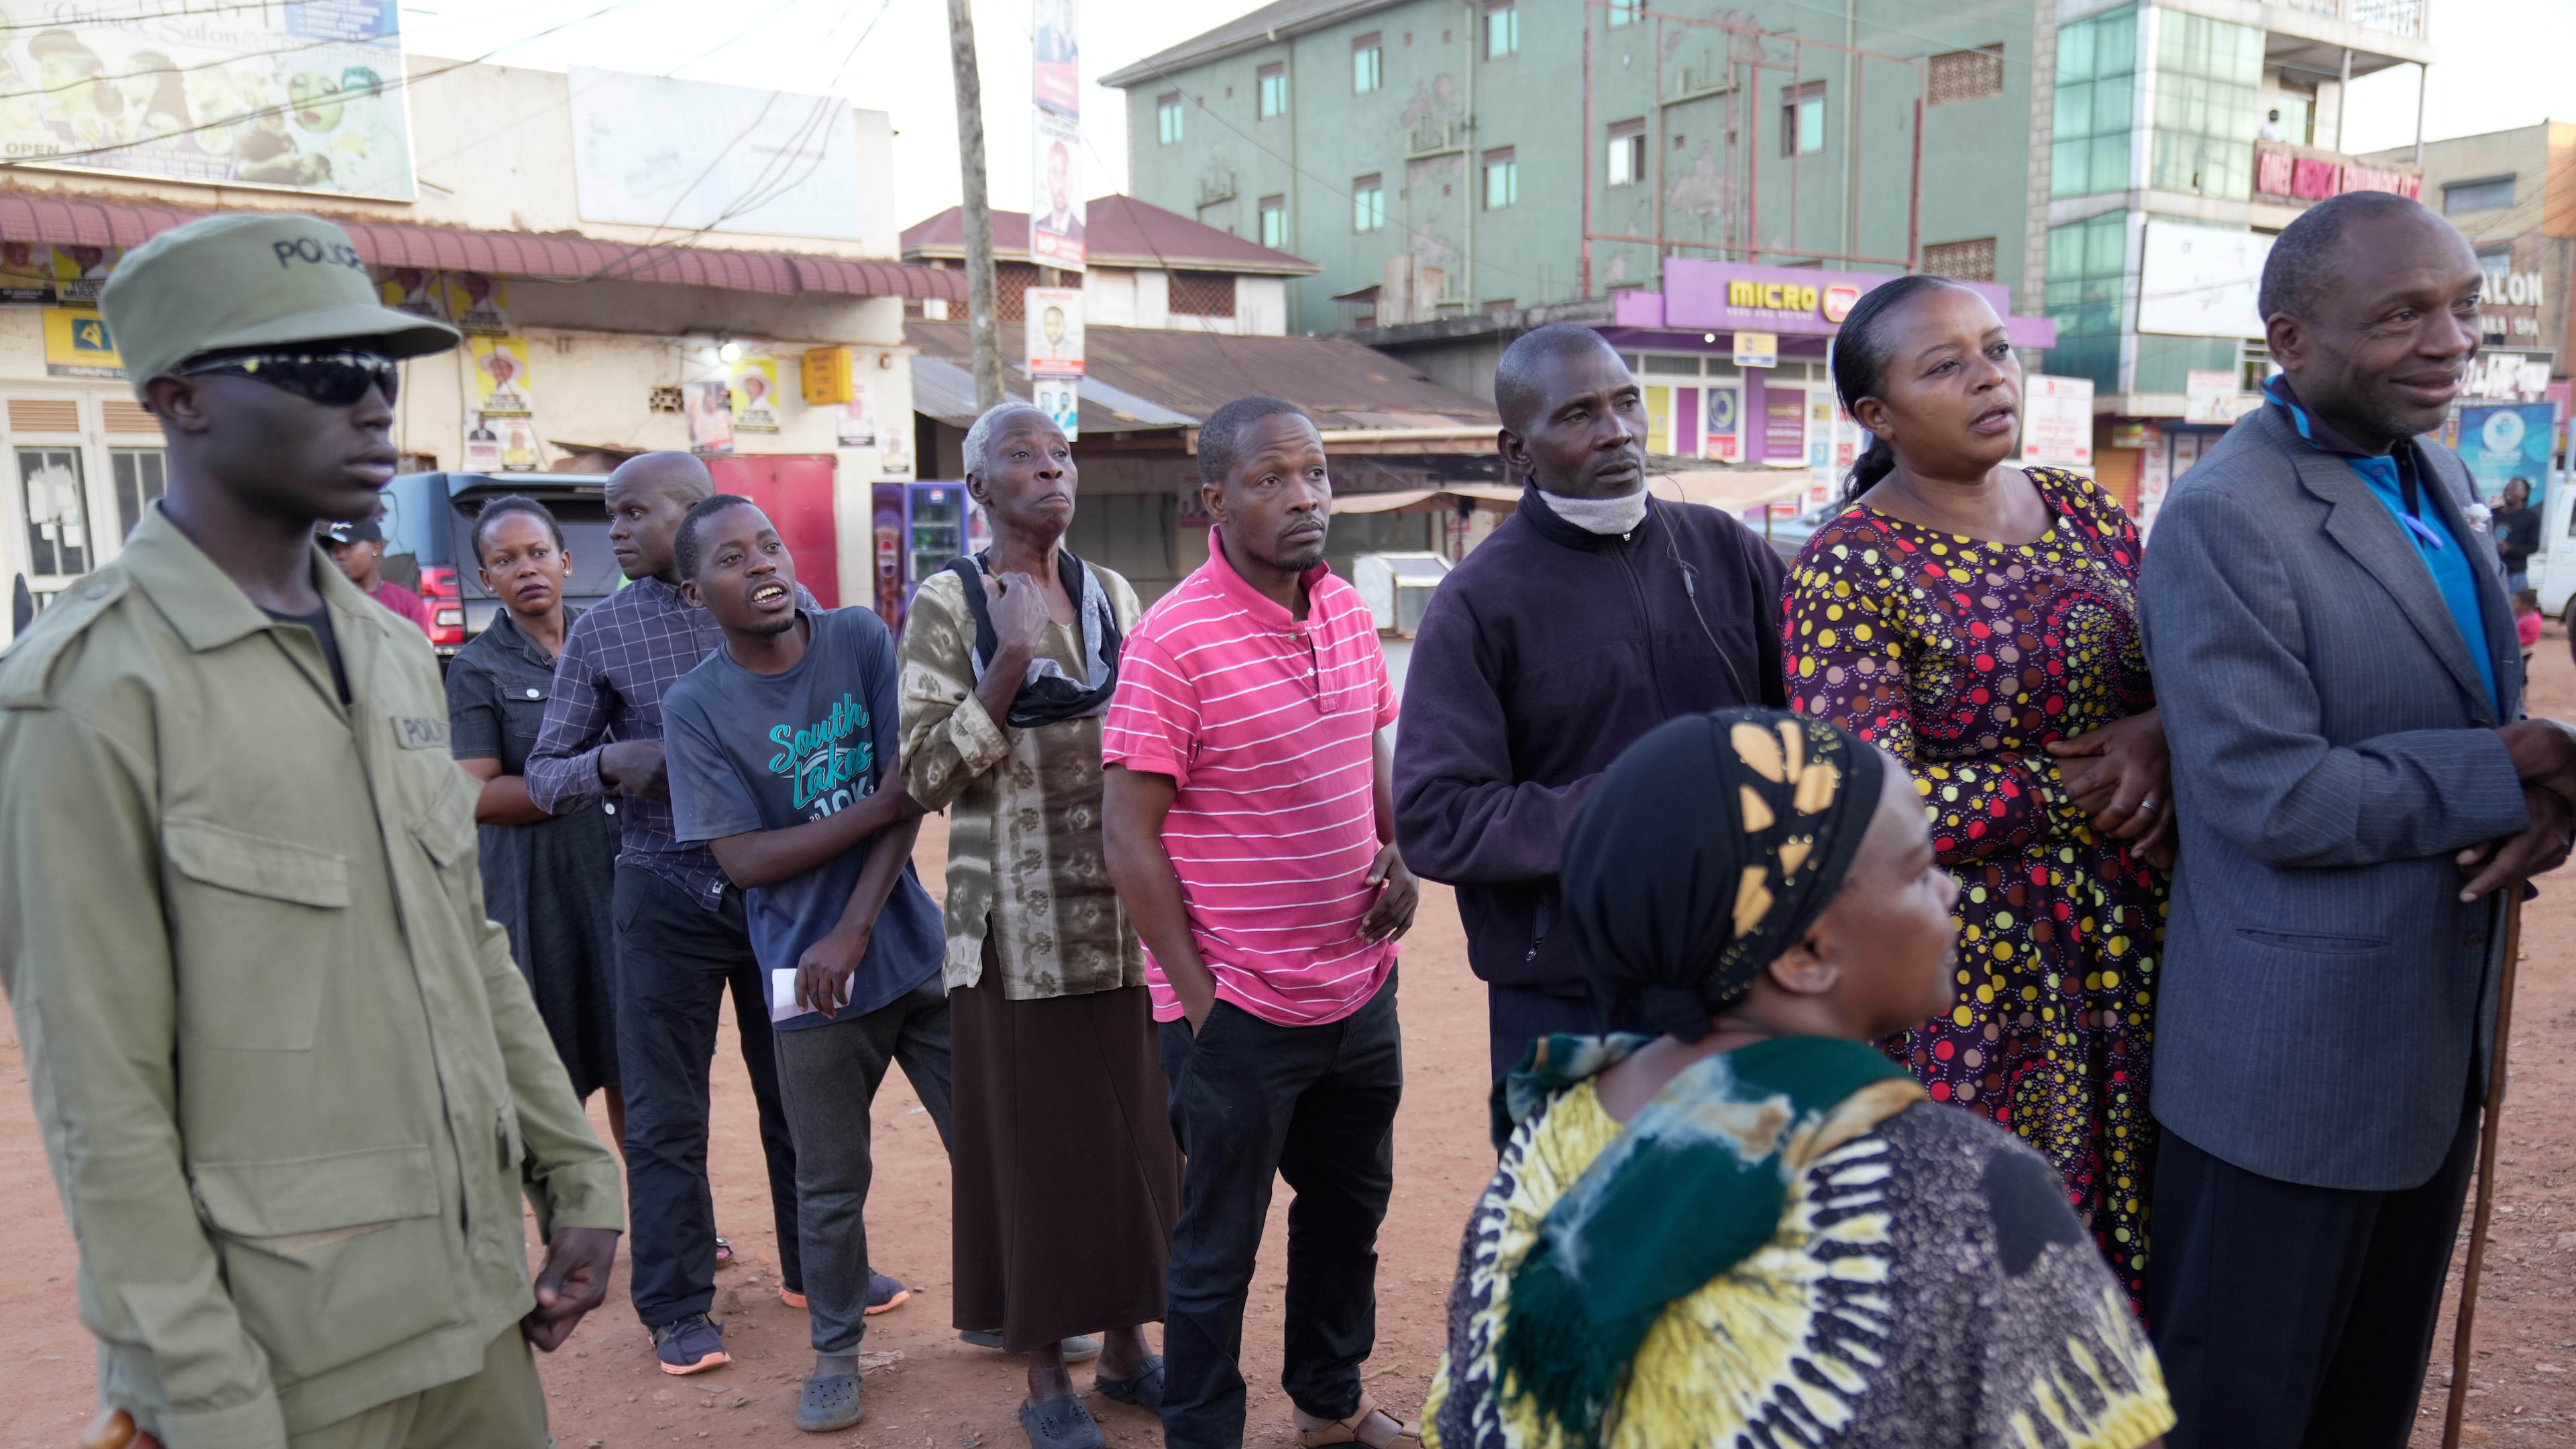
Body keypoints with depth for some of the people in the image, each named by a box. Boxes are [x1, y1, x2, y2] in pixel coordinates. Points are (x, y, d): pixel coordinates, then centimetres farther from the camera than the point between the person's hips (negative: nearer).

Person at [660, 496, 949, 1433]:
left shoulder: (861, 641, -2)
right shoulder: (696, 707, -4)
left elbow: (912, 795, -6)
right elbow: (744, 859, -9)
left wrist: (853, 931, -14)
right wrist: (880, 806, -15)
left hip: (919, 950, 2)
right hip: (812, 979, -1)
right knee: (830, 1187, 10)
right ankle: (836, 1350, 32)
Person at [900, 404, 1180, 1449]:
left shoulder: (1113, 595, 8)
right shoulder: (948, 603, -5)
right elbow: (925, 775, -11)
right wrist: (1010, 664, -20)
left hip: (1122, 915, 4)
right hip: (1019, 920, -4)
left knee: (1132, 1124, 10)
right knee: (1034, 1135, 4)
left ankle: (1126, 1343, 28)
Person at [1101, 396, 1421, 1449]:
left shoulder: (1346, 611, 3)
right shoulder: (1174, 639, -18)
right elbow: (1128, 831, -16)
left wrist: (1400, 857, 0)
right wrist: (1196, 993, -14)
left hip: (1360, 989, 7)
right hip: (1239, 1009, -7)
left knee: (1350, 1208, 23)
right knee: (1219, 1245, 10)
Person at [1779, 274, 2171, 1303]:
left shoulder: (2086, 512, 8)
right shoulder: (1846, 570, -11)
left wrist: (2161, 738, -7)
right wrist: (2082, 790, -13)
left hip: (2129, 943, 6)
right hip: (1966, 966, -5)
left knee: (2124, 1232, 14)